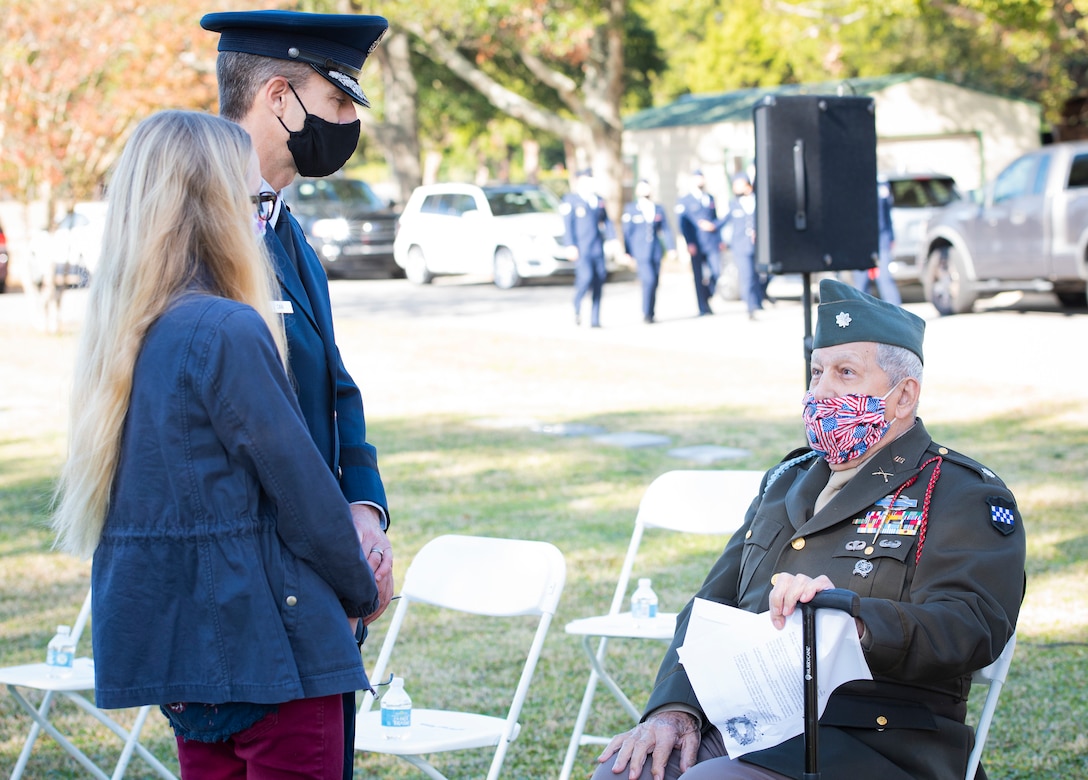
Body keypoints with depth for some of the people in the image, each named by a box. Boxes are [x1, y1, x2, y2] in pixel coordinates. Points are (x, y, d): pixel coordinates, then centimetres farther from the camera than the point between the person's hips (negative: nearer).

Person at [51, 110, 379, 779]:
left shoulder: (123, 337, 7)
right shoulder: (229, 331, -19)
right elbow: (301, 486, -14)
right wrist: (362, 591, 3)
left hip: (177, 637, 9)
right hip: (264, 636, -8)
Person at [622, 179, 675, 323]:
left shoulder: (658, 209, 11)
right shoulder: (631, 209, 2)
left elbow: (666, 230, 9)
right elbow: (627, 232, 1)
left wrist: (671, 248, 1)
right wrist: (628, 253, -3)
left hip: (656, 251, 4)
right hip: (640, 252, -4)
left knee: (654, 283, 5)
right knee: (649, 280, -18)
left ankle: (650, 314, 13)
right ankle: (646, 313, -9)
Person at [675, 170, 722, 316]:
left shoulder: (710, 198, 17)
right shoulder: (684, 202, 3)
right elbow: (682, 224, -3)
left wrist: (713, 226, 1)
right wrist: (690, 243, -12)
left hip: (712, 243, 3)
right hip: (696, 245, -3)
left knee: (716, 272, -8)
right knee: (699, 276, -1)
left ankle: (706, 297, 18)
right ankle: (703, 308, 5)